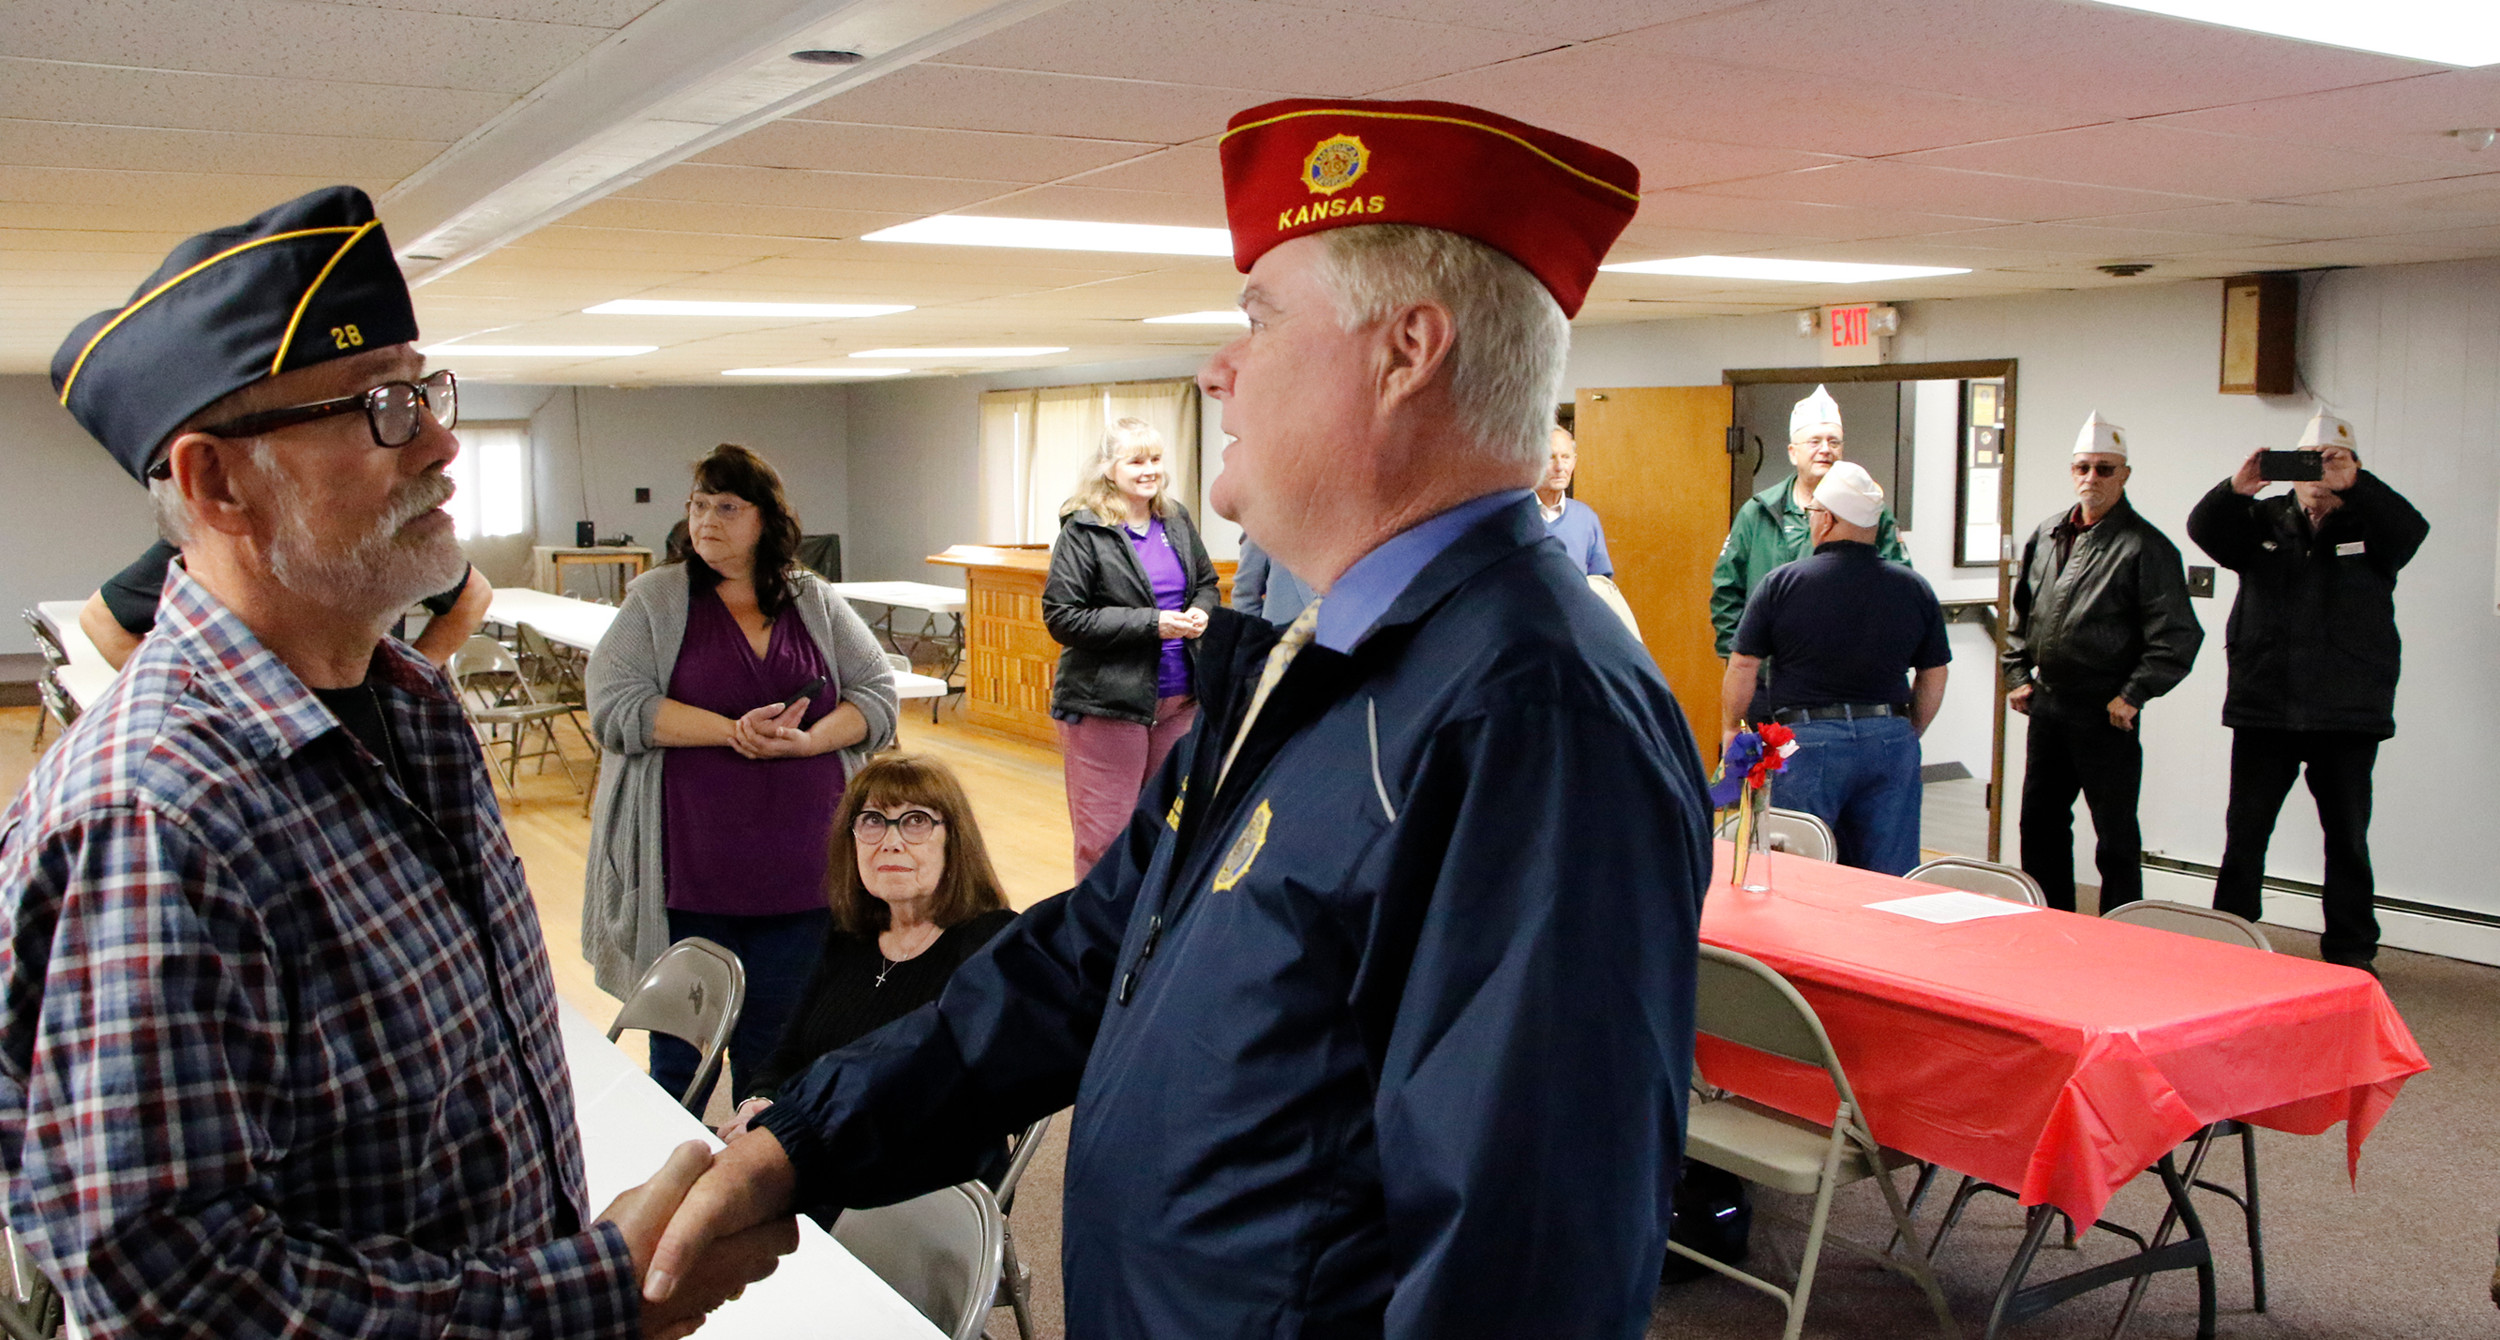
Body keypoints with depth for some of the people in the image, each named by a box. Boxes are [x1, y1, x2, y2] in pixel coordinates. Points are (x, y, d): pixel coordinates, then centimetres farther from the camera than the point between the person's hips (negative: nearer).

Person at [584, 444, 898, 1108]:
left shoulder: (818, 603, 9)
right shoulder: (656, 599, 4)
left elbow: (878, 695, 5)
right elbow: (614, 706, -7)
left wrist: (806, 741, -14)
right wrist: (732, 731, -17)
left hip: (800, 871, 2)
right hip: (689, 873, -1)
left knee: (777, 1047, 9)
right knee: (681, 1050, 7)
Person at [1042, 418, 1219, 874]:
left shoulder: (1176, 520, 8)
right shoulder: (1083, 531, -10)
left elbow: (1207, 580, 22)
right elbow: (1061, 617, -15)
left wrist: (1200, 611, -2)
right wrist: (1150, 623, -19)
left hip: (1178, 698, 6)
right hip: (1107, 702, -6)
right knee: (1105, 836, 0)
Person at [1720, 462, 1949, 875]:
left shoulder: (1781, 584, -5)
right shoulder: (1914, 588, 4)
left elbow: (1743, 667, -3)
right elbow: (1933, 677, 11)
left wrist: (1730, 731, 12)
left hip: (1808, 740, -3)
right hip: (1891, 739, 3)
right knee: (1890, 883, 10)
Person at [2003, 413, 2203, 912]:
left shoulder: (2145, 547, -9)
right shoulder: (2046, 535, 10)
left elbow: (2177, 636, -13)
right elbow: (2021, 614, 21)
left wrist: (2133, 695, -16)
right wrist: (2018, 675, 13)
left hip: (2106, 714, -7)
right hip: (2046, 704, 7)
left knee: (2115, 835, 1)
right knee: (2041, 824, 15)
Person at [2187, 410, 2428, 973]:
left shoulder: (2370, 522, 4)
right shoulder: (2264, 519, 7)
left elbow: (2411, 530, -17)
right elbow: (2204, 529, -9)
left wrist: (2355, 485, -34)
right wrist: (2236, 489, -31)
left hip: (2348, 715, -1)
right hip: (2263, 709, 1)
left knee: (2347, 839, 8)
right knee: (2244, 833, 5)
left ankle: (2352, 950, 18)